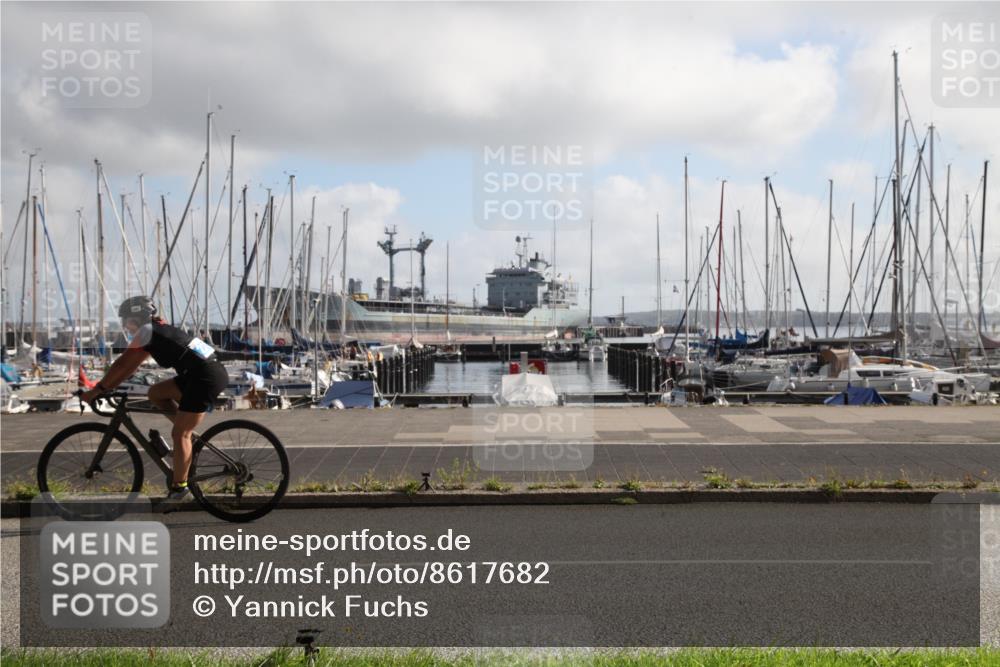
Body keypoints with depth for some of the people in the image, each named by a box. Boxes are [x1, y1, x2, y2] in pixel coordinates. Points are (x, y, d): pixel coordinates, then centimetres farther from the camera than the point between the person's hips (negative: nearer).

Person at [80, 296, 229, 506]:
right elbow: (128, 366, 26)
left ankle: (178, 488, -1)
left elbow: (122, 365, -4)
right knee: (156, 393, 17)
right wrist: (106, 386, 24)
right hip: (205, 373, 9)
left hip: (206, 378, -9)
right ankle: (187, 431, 14)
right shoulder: (157, 330, 22)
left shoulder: (146, 331, -4)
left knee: (180, 434, -4)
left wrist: (96, 390, 2)